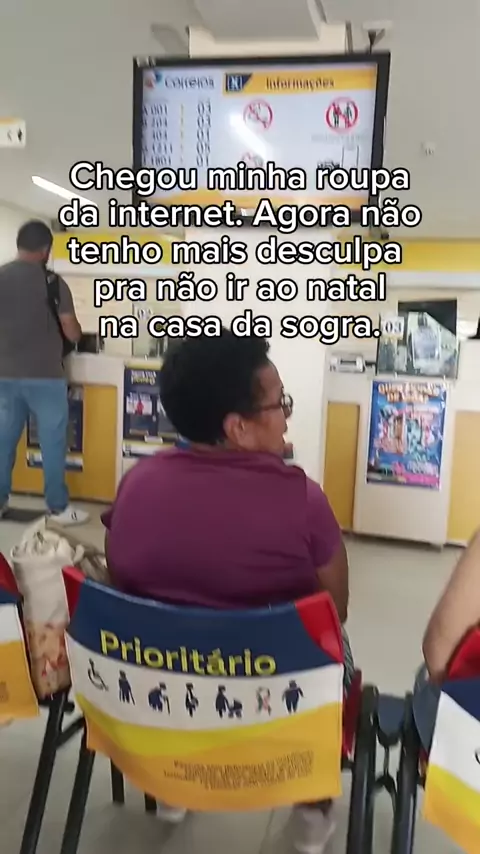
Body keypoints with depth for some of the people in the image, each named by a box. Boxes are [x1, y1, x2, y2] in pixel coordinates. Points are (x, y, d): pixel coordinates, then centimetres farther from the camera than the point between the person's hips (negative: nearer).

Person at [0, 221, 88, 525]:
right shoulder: (53, 282, -10)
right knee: (52, 443, 5)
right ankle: (59, 508, 13)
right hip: (45, 376, -4)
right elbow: (73, 333, -10)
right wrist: (76, 330, 12)